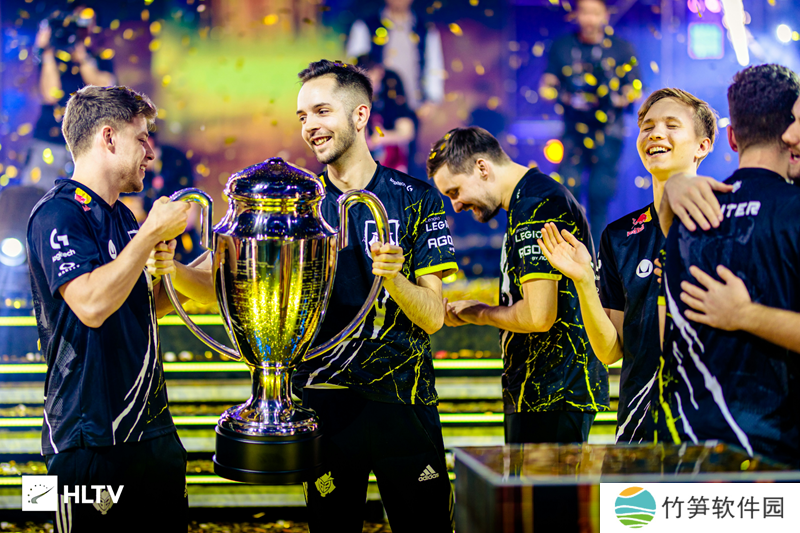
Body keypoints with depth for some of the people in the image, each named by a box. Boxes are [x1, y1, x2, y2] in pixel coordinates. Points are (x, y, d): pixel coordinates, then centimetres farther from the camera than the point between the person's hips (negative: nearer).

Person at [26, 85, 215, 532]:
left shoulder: (122, 217, 15)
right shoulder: (57, 214, -12)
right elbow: (92, 304, -28)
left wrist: (167, 271, 5)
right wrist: (154, 231, -19)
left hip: (153, 427, 8)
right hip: (93, 441, -8)